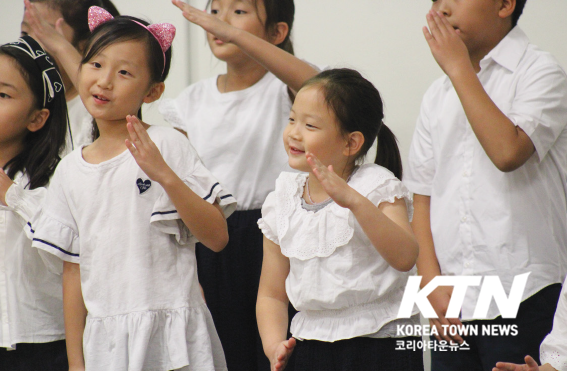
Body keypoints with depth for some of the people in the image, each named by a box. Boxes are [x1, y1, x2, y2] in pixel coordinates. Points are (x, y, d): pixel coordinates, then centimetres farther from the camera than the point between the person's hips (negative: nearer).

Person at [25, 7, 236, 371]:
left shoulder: (166, 145, -4)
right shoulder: (70, 171, 9)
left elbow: (217, 237, -11)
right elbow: (74, 269, 12)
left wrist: (164, 175, -21)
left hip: (170, 334, -4)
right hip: (104, 338, 4)